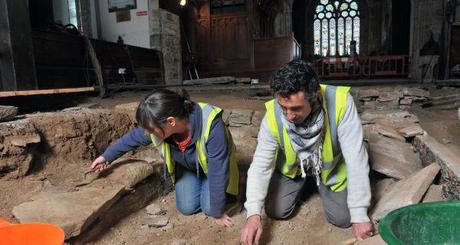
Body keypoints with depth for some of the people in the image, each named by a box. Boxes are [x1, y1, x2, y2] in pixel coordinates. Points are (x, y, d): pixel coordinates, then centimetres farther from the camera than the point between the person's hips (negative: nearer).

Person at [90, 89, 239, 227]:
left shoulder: (211, 125, -44)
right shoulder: (158, 126, -28)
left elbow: (217, 172, -35)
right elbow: (133, 137, -5)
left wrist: (217, 213, -25)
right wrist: (107, 156, 7)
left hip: (212, 168, -3)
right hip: (186, 167, 4)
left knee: (209, 208, -15)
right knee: (187, 207, -9)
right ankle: (197, 182, 22)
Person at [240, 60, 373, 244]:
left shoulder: (340, 101, -38)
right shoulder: (273, 114, -31)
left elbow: (356, 159, -32)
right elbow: (261, 164, -24)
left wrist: (359, 214, -29)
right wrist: (254, 213, -34)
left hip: (330, 166, -1)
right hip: (292, 166, 1)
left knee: (343, 218, -5)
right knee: (275, 211, -2)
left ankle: (319, 185, 26)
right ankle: (303, 184, 27)